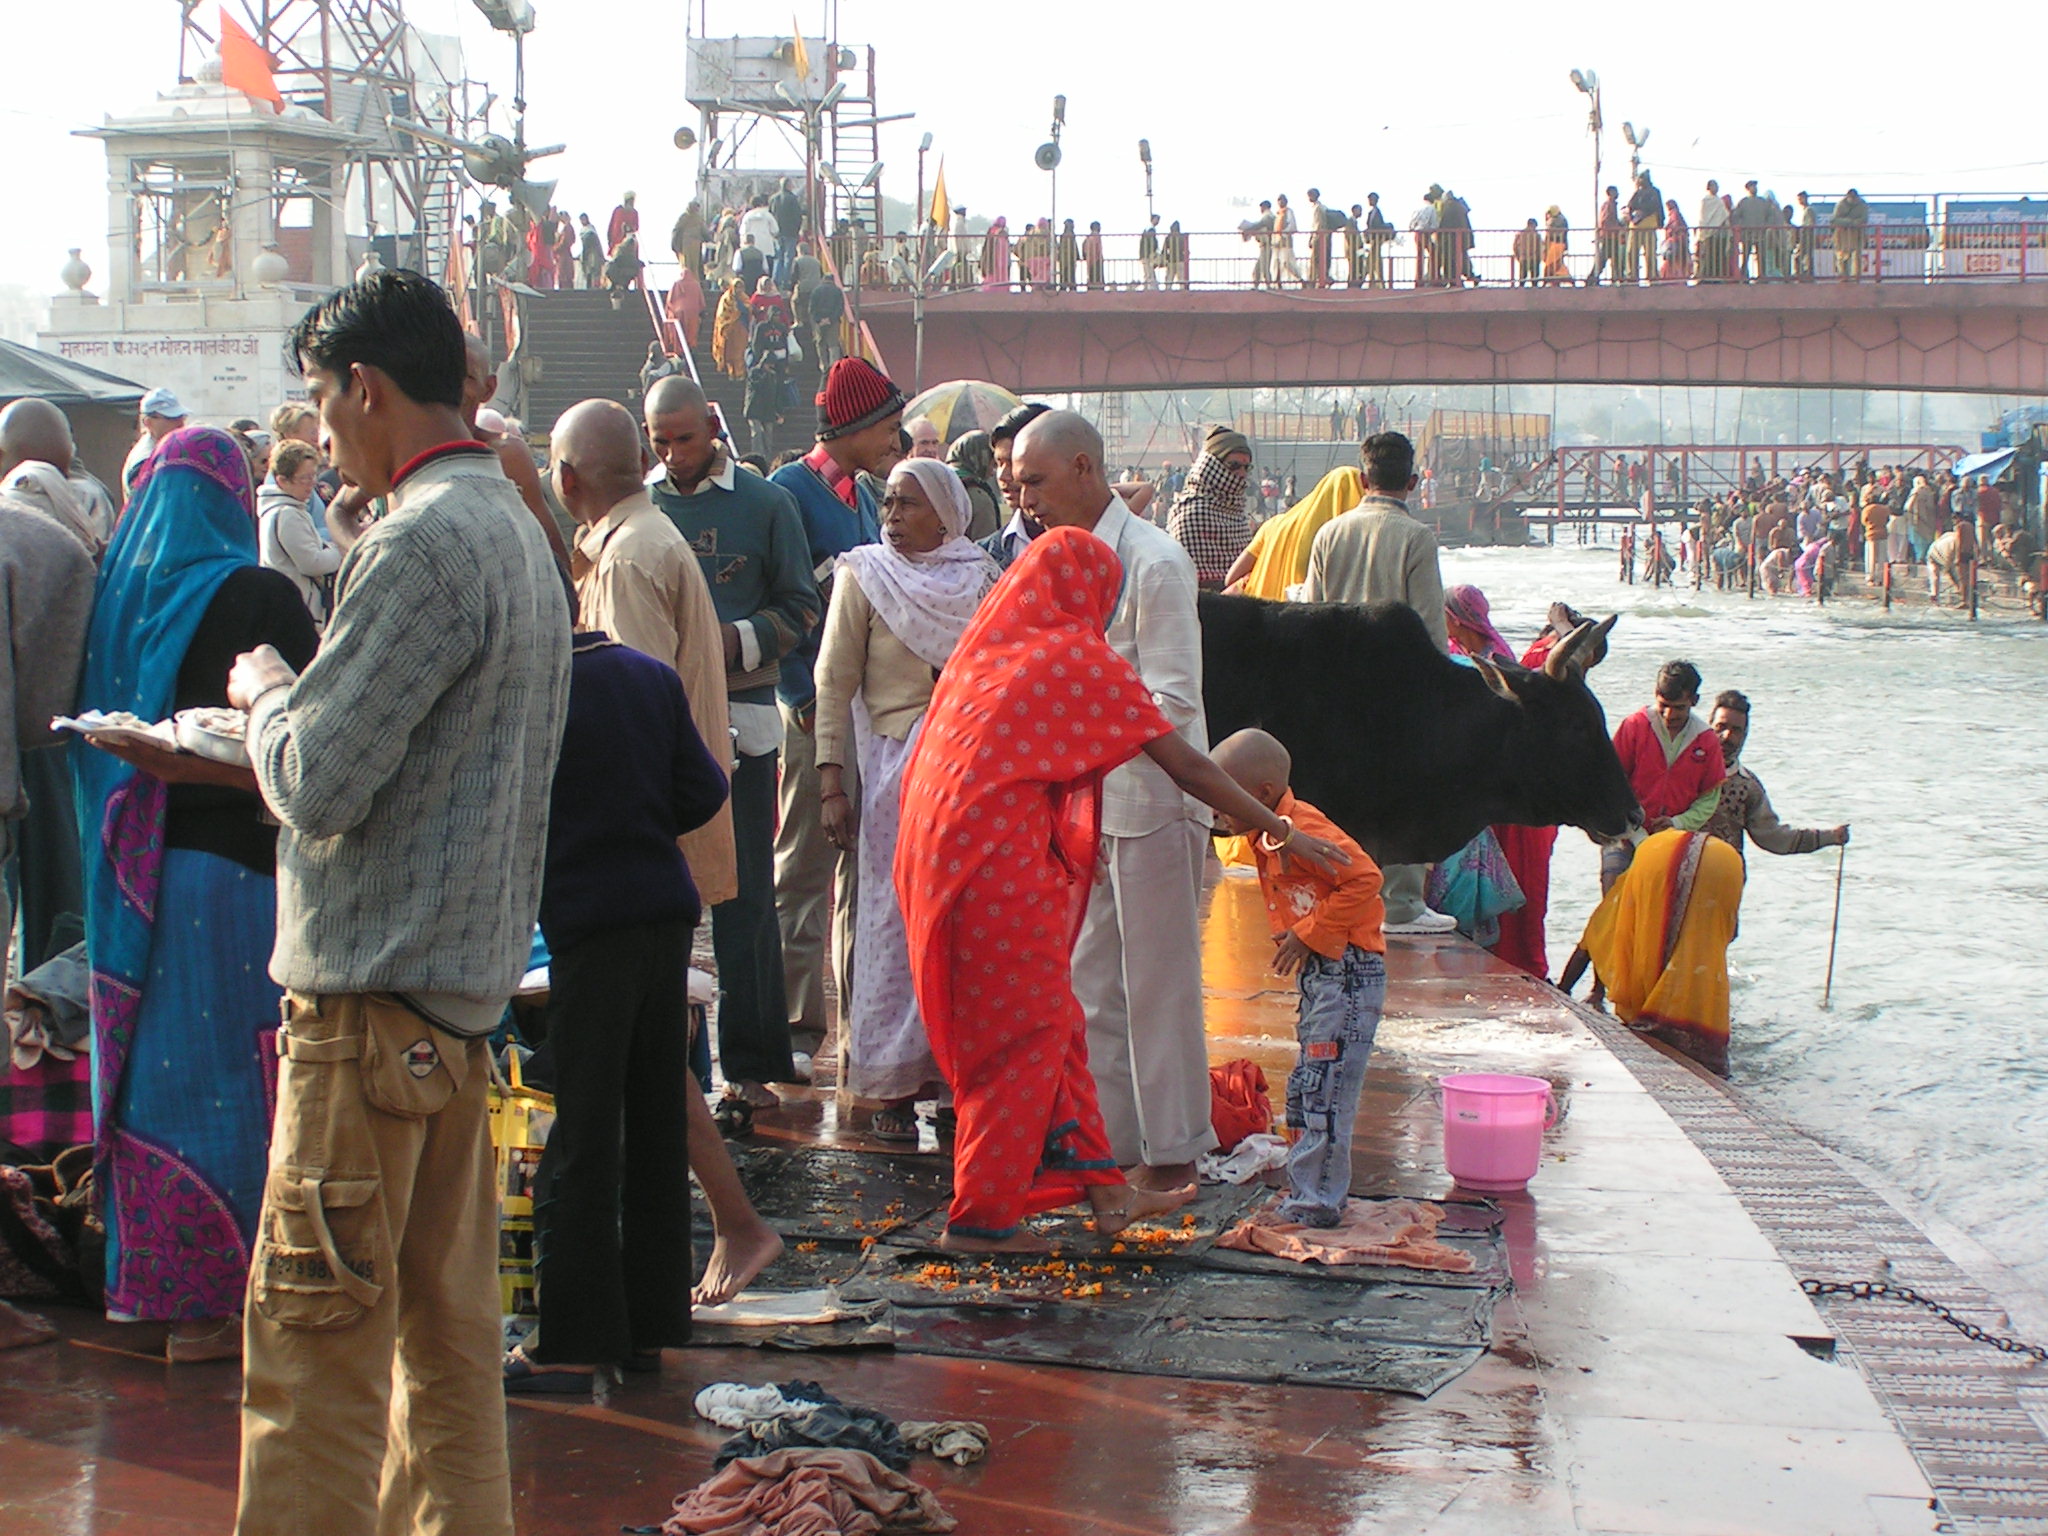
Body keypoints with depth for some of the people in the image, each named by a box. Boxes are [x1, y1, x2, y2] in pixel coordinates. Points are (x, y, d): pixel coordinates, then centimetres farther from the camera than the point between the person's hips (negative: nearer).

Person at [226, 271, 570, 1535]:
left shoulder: (425, 541, -16)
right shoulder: (519, 532, 14)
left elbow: (317, 781, -18)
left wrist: (267, 694, 1)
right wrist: (297, 699, 15)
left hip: (373, 998, -10)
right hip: (470, 980, 10)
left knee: (314, 1344, -5)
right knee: (447, 1334, 14)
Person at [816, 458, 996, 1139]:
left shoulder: (981, 579, 7)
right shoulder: (864, 576, 0)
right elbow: (834, 683, -2)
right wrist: (831, 782, -9)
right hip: (896, 767, -2)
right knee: (894, 922, -2)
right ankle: (894, 1085, 5)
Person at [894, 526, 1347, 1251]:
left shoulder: (987, 646, 15)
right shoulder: (1085, 661, -5)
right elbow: (1186, 765, -3)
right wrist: (1282, 832, 3)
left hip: (941, 851, 8)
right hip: (1001, 864, -8)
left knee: (1051, 1026, 15)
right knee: (1026, 1032, 4)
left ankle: (1102, 1189, 21)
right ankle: (981, 1218, 10)